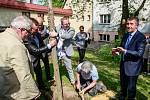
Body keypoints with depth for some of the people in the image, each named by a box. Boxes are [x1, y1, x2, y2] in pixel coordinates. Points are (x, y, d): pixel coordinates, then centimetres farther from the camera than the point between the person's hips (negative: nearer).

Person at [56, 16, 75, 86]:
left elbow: (67, 36, -32)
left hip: (66, 53, -3)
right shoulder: (59, 27, -1)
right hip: (57, 51, 4)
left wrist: (57, 34, -41)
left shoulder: (72, 30, -12)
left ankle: (73, 81, 30)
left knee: (69, 68, 11)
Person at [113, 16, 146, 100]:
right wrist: (118, 50, -6)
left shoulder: (141, 37, -17)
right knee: (123, 85, 25)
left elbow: (140, 53, -25)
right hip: (123, 65, 7)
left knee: (131, 88, 9)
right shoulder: (126, 35, 6)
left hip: (132, 67, -7)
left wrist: (125, 51, -30)